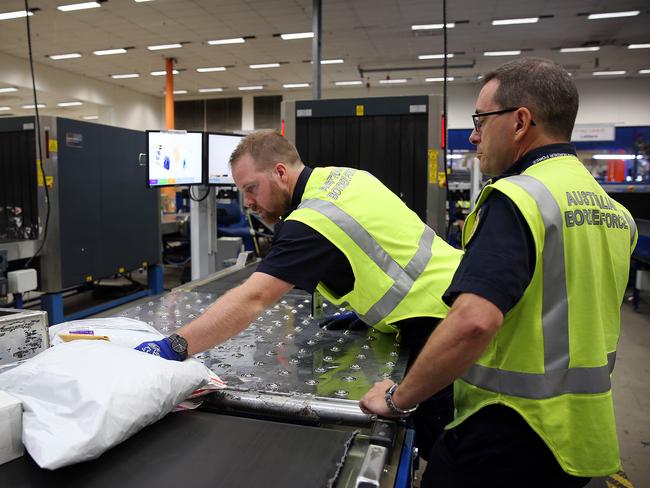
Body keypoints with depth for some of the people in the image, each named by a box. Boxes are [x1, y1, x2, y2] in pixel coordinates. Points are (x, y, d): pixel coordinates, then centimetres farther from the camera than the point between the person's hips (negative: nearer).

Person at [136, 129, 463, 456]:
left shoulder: (314, 221, -22)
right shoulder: (343, 176, 6)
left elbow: (251, 299, -31)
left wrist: (174, 347, -33)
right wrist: (360, 306, 15)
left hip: (441, 323, -10)